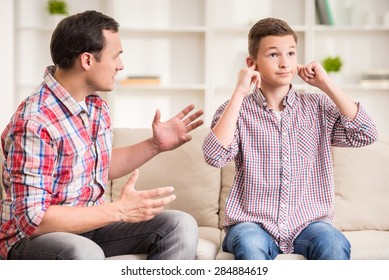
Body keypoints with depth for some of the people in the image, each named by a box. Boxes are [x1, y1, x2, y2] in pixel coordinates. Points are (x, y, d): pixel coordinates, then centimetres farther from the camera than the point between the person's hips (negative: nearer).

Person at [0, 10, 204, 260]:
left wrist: (155, 145, 11)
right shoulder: (34, 123, -23)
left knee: (181, 226, -9)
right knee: (84, 253, -41)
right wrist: (119, 211, -26)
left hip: (90, 223, 8)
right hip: (33, 235, -8)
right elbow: (33, 219, -25)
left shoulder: (97, 106, 5)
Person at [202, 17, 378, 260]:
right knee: (250, 245, -35)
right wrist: (239, 93, -16)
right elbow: (215, 156, -17)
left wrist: (326, 84, -7)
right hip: (253, 223, -1)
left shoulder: (318, 107, 6)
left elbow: (366, 135, -7)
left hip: (308, 222, 2)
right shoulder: (236, 109, 1)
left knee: (334, 243, -30)